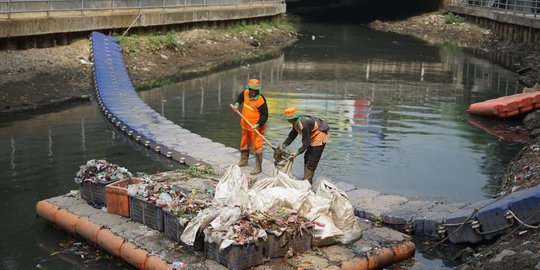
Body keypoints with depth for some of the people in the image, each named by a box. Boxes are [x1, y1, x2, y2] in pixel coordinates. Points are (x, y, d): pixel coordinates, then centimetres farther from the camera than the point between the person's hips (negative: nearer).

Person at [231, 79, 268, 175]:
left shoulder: (260, 100, -23)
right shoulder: (246, 93, -2)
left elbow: (264, 115, -20)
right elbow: (240, 96, 23)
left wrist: (258, 124, -30)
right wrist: (237, 104, 6)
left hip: (255, 127, -8)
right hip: (245, 125, 8)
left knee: (257, 147, -7)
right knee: (244, 144, 24)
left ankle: (258, 167, 0)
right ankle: (244, 161, 43)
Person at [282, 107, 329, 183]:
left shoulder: (303, 124, -33)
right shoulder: (296, 123, -3)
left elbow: (306, 142, -29)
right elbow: (292, 135, 5)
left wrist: (297, 153, -28)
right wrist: (283, 145, -2)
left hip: (319, 137, -11)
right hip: (313, 138, 11)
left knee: (312, 161, -9)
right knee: (307, 157, 17)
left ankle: (307, 181, -3)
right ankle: (305, 179, 25)